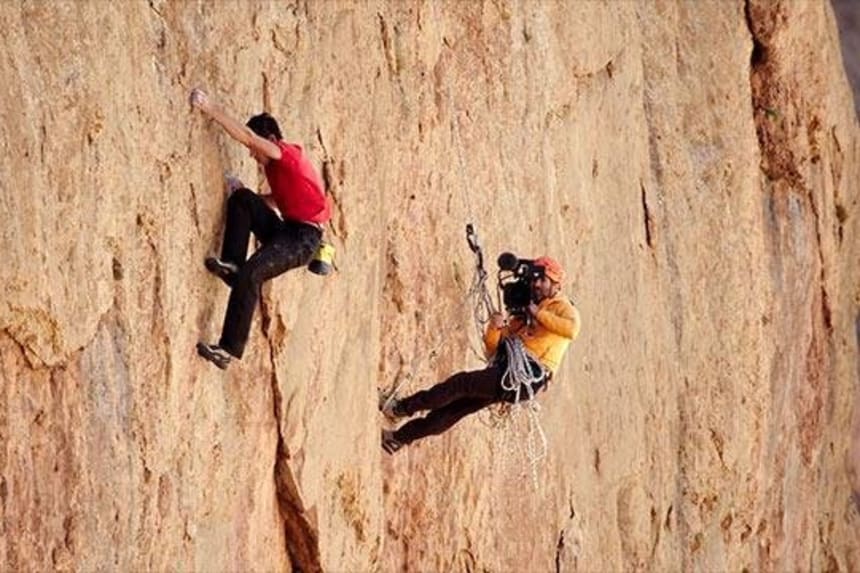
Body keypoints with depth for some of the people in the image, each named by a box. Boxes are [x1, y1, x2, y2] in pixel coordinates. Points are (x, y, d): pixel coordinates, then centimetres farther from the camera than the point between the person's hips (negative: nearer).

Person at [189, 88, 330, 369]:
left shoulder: (287, 154, -11)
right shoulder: (274, 165, 16)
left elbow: (246, 136, -23)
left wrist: (211, 109, -27)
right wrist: (244, 194, 9)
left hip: (303, 238, -9)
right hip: (284, 230, 9)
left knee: (250, 274, -27)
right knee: (241, 199, -3)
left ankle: (230, 349, -31)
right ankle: (232, 265, -13)